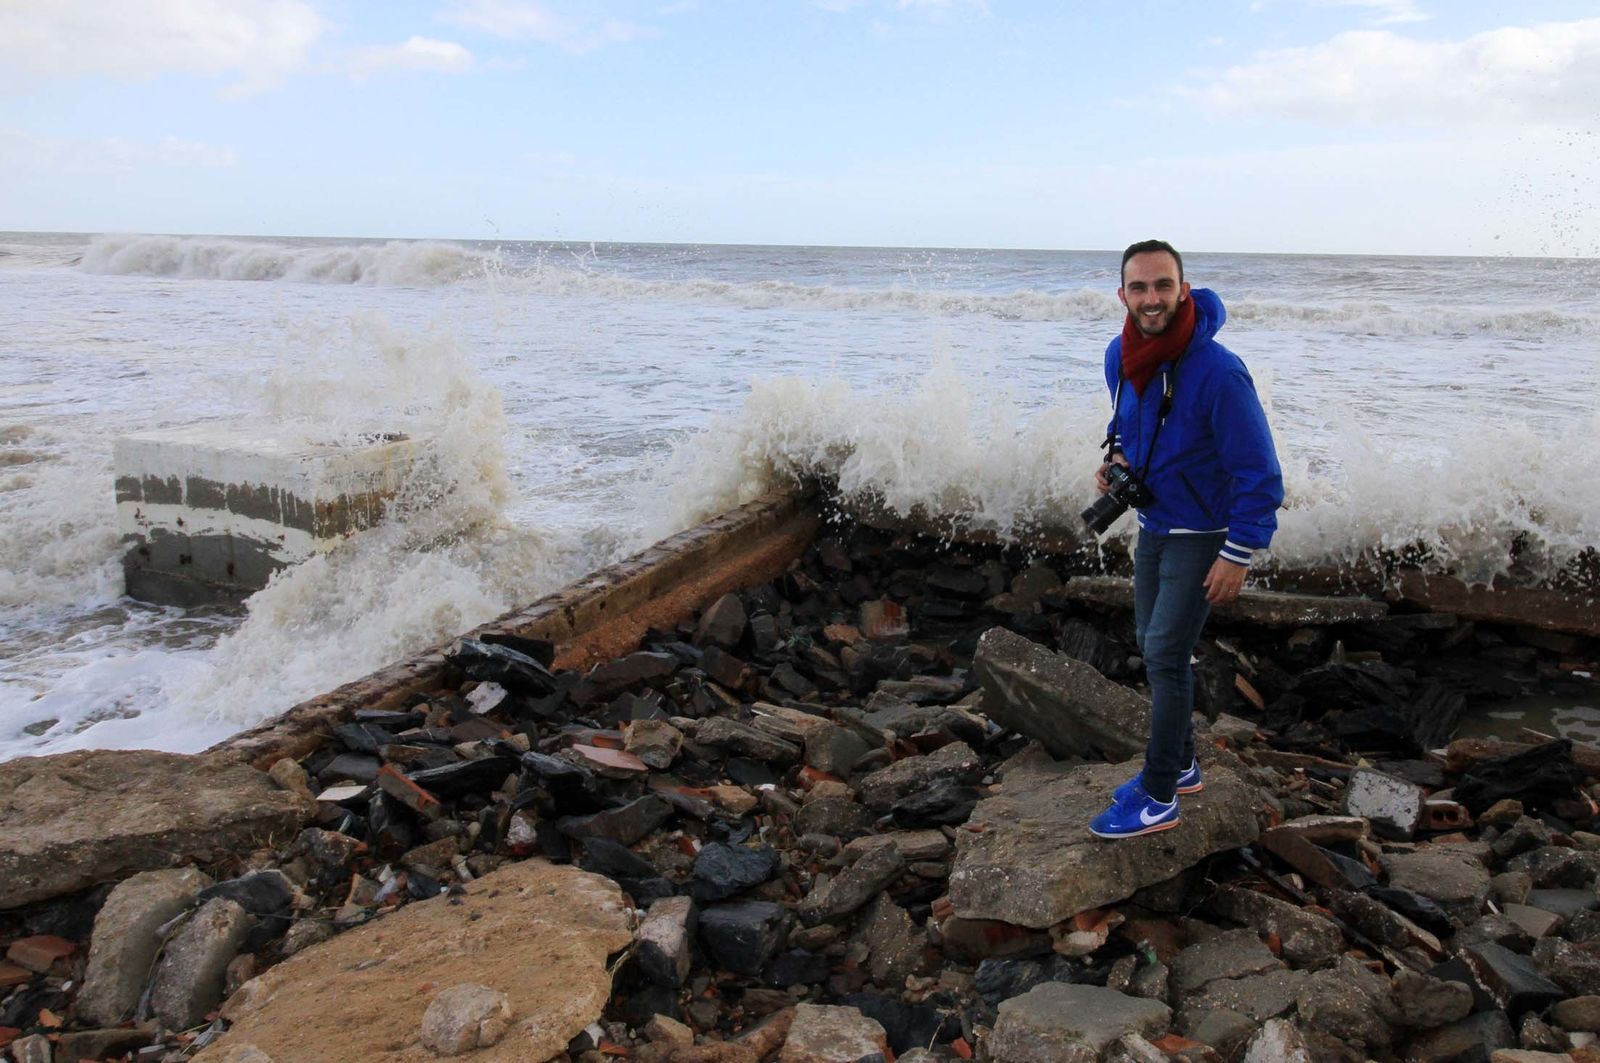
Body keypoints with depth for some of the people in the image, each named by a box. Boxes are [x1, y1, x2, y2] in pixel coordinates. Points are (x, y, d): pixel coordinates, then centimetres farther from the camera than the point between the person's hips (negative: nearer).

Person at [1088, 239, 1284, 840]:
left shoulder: (1218, 373, -27)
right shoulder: (1120, 356, -4)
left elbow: (1259, 473, -21)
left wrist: (1238, 555, -20)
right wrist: (1116, 458, -1)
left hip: (1202, 534, -8)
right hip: (1153, 524, 8)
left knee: (1165, 654, -8)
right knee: (1153, 645, 15)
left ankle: (1158, 800, 4)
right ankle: (1179, 767, 33)